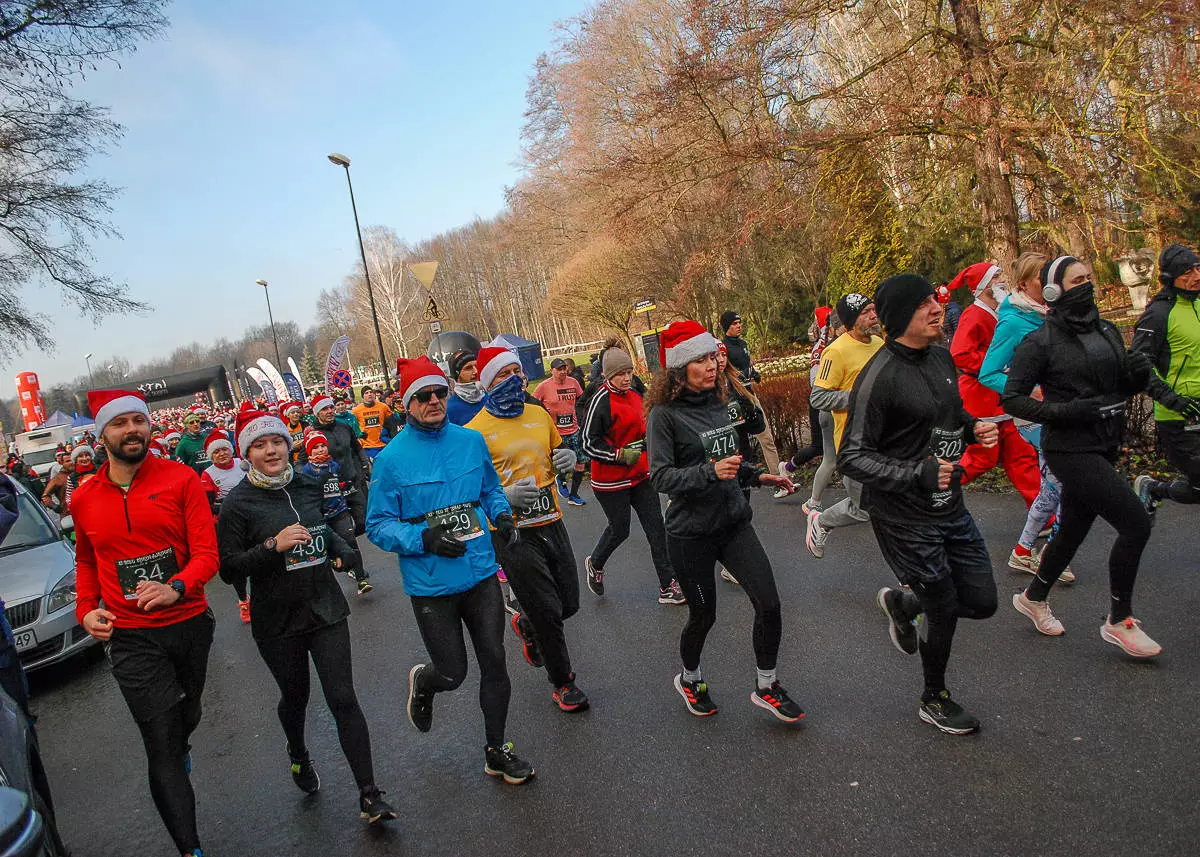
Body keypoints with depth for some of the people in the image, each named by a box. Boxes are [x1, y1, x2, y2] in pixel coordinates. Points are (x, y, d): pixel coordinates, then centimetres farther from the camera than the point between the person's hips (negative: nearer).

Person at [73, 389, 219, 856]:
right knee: (162, 744, -4)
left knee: (187, 714, 25)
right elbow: (86, 562, 20)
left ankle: (180, 750, 61)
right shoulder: (83, 499, 2)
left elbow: (207, 551, -13)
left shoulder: (181, 479, -8)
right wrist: (86, 609, 3)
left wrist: (175, 588, -32)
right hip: (131, 638, 0)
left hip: (190, 623, 0)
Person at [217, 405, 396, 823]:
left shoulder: (308, 485, 2)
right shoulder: (238, 503, -11)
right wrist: (274, 545, -25)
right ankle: (298, 754, 52)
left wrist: (340, 549, 2)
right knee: (296, 696, 18)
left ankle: (369, 796, 5)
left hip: (326, 609, 2)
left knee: (343, 700, -2)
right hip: (277, 620, -2)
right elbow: (228, 569, -12)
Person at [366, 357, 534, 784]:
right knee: (452, 673, 7)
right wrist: (425, 539, -22)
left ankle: (496, 751, 31)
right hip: (431, 585, -3)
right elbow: (378, 525, -7)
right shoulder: (392, 458, -11)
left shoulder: (471, 441, 0)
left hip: (481, 573, 4)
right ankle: (422, 680, 46)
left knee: (494, 663, 9)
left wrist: (502, 514, -4)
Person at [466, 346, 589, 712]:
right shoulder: (475, 430, -11)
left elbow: (558, 453, 22)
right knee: (548, 612, 2)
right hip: (512, 533, -5)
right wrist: (505, 495, -24)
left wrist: (568, 457, -2)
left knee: (569, 604, 14)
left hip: (552, 523, 6)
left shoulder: (539, 414, 6)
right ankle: (562, 683, 26)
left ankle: (526, 625, 47)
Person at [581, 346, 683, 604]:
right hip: (611, 480, -7)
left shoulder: (635, 397, 8)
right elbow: (589, 442, -18)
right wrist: (621, 455, -22)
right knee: (619, 530, 6)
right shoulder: (600, 401, -17)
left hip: (640, 476, 7)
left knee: (655, 527, 4)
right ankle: (594, 564, 37)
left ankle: (668, 586, 12)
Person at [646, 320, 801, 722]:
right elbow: (661, 476, -20)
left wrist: (758, 476, 9)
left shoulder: (718, 402, 6)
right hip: (691, 533, -5)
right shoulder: (665, 413, -14)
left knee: (769, 604, -1)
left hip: (734, 522, 6)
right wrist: (711, 471, -31)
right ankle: (689, 679, 40)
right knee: (703, 615, 10)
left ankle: (766, 687, 22)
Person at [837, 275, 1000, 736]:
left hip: (951, 507, 8)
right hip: (904, 518, -7)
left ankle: (901, 602, 39)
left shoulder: (941, 357, 5)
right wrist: (918, 474, -32)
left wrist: (973, 426, 0)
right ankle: (934, 700, 35)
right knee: (944, 610, 7)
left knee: (982, 602, 12)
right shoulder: (879, 376, -21)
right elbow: (852, 457, -21)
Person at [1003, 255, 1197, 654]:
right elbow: (1012, 399, -13)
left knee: (1073, 529, 16)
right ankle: (1119, 621, 6)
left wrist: (1141, 374, -4)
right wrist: (1065, 411, -23)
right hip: (1071, 450, -7)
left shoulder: (1107, 331, 10)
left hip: (1104, 447, 7)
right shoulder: (1041, 342, -12)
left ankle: (1033, 598, 38)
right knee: (1136, 523, -12)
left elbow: (1123, 386, 17)